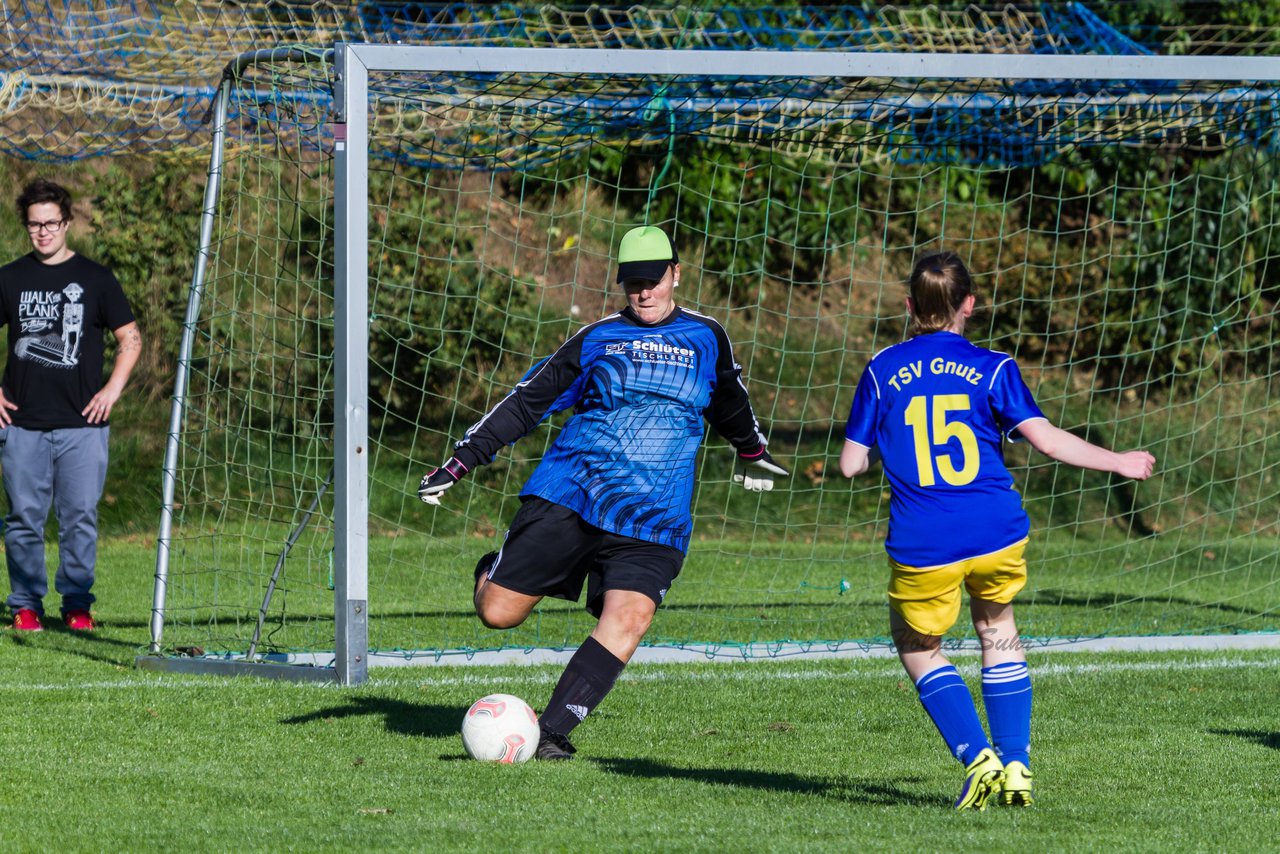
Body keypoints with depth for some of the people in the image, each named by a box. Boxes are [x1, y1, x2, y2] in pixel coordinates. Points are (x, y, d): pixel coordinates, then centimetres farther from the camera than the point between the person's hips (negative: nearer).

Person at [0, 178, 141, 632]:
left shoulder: (95, 279, 5)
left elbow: (130, 339, 9)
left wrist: (112, 389, -2)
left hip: (82, 424, -1)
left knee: (80, 518, -3)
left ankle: (77, 603, 7)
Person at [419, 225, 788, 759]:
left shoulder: (707, 340, 11)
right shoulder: (597, 339, 8)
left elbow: (731, 408, 31)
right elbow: (526, 402, 10)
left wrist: (752, 455, 46)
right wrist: (460, 462, 5)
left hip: (652, 518, 0)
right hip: (568, 493, 0)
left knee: (629, 617, -24)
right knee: (498, 613, -5)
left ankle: (553, 729, -19)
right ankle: (492, 571, 31)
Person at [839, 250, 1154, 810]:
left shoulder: (883, 370, 5)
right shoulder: (992, 369, 3)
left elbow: (851, 464, 5)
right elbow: (1045, 439, -5)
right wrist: (1120, 463, 7)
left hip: (922, 545, -1)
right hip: (996, 530, 1)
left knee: (917, 645, 19)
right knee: (997, 630, 26)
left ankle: (977, 758, 2)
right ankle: (1015, 764, 18)